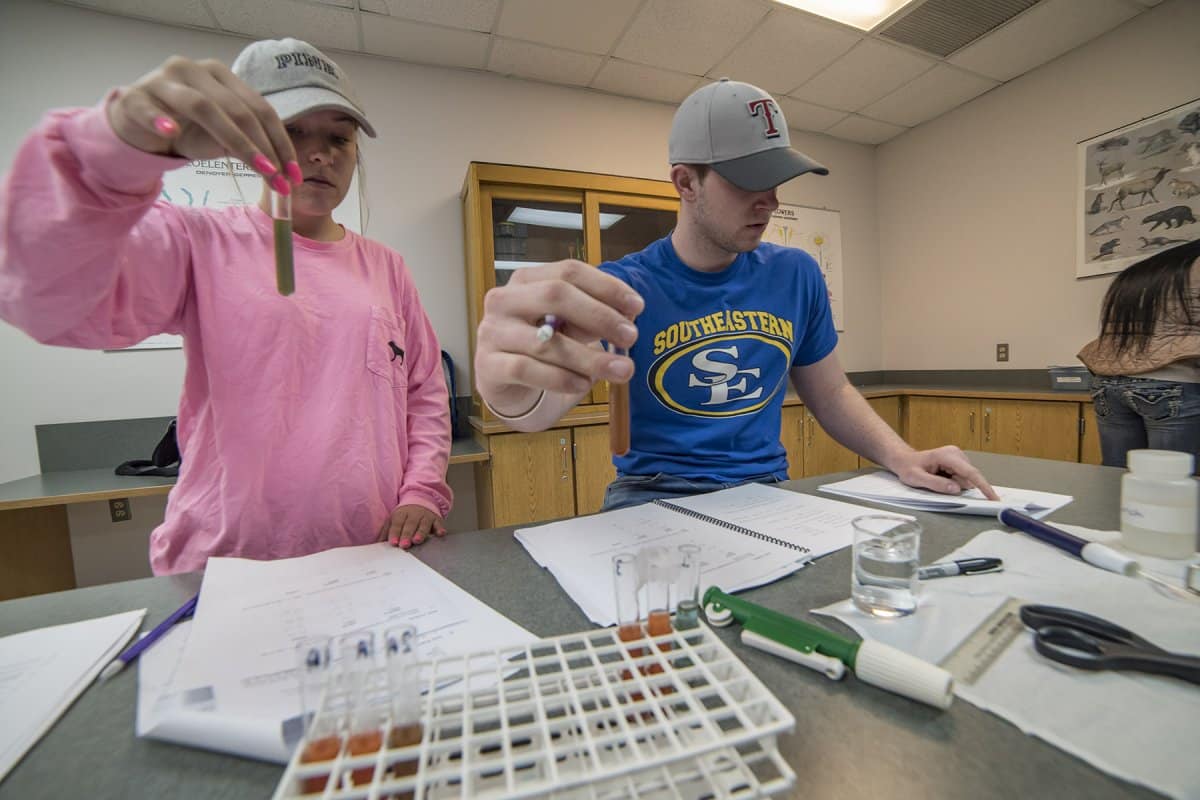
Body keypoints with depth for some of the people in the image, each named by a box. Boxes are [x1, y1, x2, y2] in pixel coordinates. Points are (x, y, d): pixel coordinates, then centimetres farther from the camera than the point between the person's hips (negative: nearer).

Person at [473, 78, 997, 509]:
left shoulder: (797, 275, 3)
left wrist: (900, 457, -4)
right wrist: (513, 389, -50)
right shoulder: (620, 288, -9)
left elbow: (830, 393, 14)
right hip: (654, 493, -3)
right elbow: (545, 406, -26)